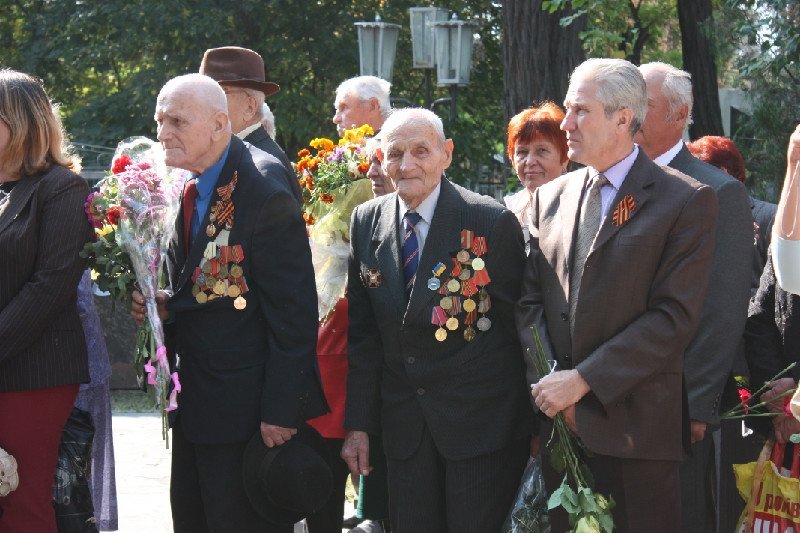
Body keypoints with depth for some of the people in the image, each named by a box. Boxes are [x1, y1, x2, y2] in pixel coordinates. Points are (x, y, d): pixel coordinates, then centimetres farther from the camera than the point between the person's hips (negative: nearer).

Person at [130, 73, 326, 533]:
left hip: (245, 408, -9)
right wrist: (163, 305, 0)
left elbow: (294, 314, -20)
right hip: (194, 405, 9)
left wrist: (280, 411, -21)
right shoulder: (185, 189, 8)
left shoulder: (265, 197, -20)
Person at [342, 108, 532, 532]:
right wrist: (358, 424, 4)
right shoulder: (366, 222, 5)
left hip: (480, 421, -4)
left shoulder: (492, 222, -10)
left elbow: (519, 321, -6)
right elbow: (363, 334, 8)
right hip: (404, 425, 4)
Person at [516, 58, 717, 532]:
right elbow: (531, 300, 12)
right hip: (560, 421, 5)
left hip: (634, 423, -5)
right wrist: (546, 381, -5)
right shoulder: (551, 197, 14)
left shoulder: (687, 201, -5)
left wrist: (582, 380, -15)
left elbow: (674, 316, -12)